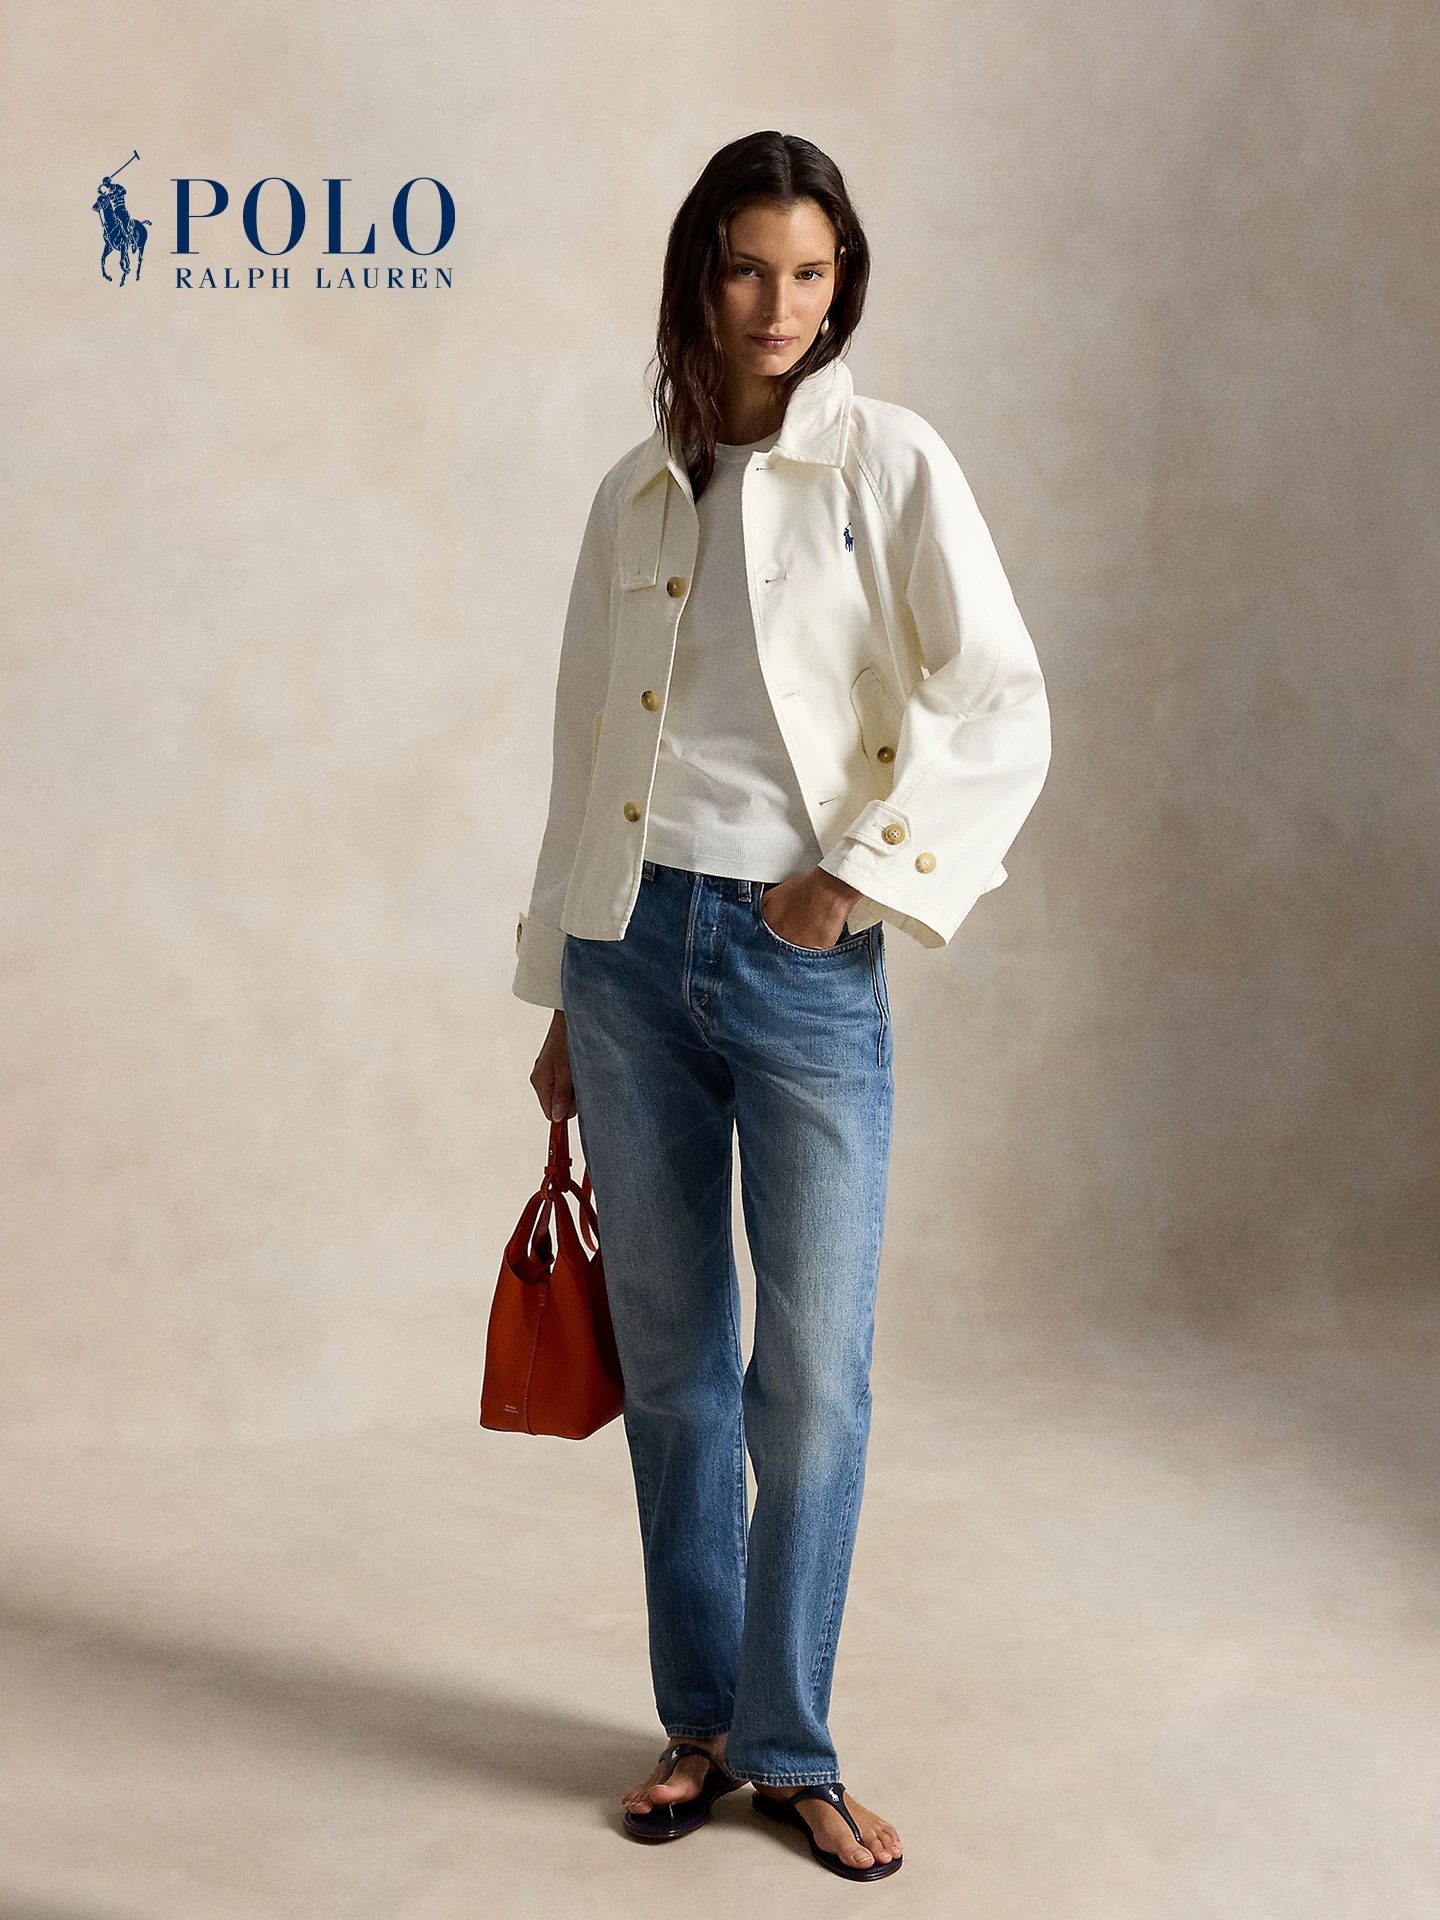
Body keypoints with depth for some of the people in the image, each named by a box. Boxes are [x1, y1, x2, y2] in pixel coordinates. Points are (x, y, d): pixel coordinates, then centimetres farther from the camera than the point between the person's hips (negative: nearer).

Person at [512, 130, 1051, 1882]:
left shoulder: (890, 463, 0)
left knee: (814, 1375, -2)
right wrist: (561, 1002, 13)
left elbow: (1003, 710, -6)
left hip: (803, 959, -3)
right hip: (633, 946, 3)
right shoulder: (634, 494, 10)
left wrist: (861, 875, -12)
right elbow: (585, 753, 13)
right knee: (670, 1361, 9)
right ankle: (699, 1721, 24)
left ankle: (790, 1749, 15)